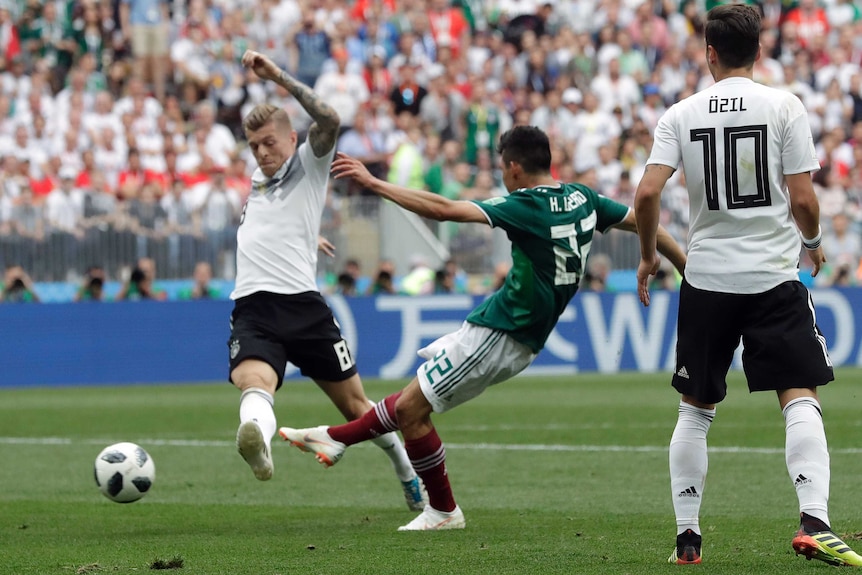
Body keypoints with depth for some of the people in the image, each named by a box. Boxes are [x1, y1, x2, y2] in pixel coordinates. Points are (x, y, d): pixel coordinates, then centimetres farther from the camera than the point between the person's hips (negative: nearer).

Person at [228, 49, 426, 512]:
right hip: (252, 308, 3)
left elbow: (328, 120, -15)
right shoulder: (257, 179, 26)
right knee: (254, 383, -31)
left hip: (302, 304, -3)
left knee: (356, 407, 7)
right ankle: (257, 441, -64)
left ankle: (408, 472, 32)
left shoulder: (309, 163, 7)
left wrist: (278, 77, -17)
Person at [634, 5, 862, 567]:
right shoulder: (783, 106, -4)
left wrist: (648, 256, 10)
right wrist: (813, 241, 14)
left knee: (696, 410, 14)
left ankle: (687, 536, 12)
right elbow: (802, 199, -7)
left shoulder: (682, 115, 2)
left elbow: (647, 193, -7)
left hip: (707, 279, 3)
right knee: (801, 400, -5)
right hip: (775, 277, -2)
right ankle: (814, 521, -22)